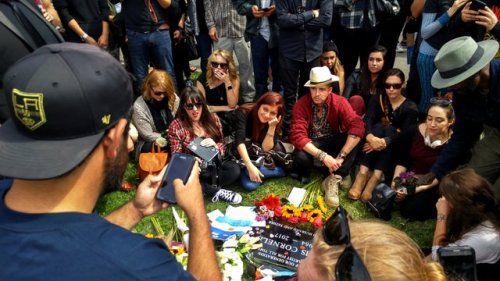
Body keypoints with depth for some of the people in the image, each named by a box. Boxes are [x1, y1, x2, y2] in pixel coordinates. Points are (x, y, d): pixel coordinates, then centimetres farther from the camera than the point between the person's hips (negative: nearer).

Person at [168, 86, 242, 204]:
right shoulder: (176, 126, -9)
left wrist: (215, 146, -18)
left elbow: (222, 145, 7)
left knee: (235, 170, -26)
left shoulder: (213, 118, -1)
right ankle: (217, 191, -19)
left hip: (213, 164, 2)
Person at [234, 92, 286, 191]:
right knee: (250, 184, -27)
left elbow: (265, 149, -16)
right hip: (243, 158, -2)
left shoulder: (275, 124, -10)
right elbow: (239, 141, -30)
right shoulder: (245, 115, -19)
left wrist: (272, 127, -28)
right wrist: (250, 166, -40)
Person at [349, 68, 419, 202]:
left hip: (396, 148, -1)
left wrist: (385, 142, -38)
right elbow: (367, 120, -17)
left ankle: (376, 177, -47)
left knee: (390, 129, -29)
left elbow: (406, 133, -19)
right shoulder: (377, 99, 2)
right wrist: (370, 137, -40)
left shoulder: (410, 107, -4)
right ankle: (363, 173, -44)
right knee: (378, 127, -27)